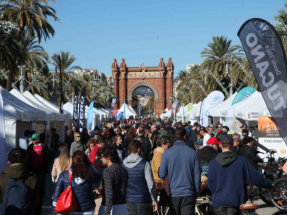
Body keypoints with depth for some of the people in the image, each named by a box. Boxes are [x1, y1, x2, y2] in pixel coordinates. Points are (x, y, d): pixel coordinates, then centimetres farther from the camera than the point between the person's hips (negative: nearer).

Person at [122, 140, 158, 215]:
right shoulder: (145, 164, -9)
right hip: (143, 201, -3)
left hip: (128, 202, 4)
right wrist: (154, 201, 0)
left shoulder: (123, 165, 1)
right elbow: (151, 184, -9)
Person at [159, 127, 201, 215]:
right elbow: (197, 175, -1)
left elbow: (161, 175, -3)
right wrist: (197, 193, 10)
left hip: (173, 193, 1)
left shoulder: (167, 153, -4)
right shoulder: (192, 153, -4)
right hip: (189, 194, -1)